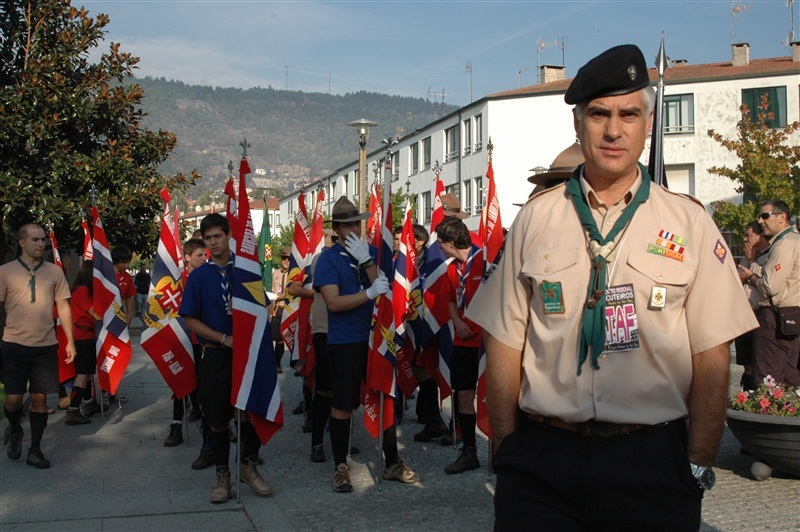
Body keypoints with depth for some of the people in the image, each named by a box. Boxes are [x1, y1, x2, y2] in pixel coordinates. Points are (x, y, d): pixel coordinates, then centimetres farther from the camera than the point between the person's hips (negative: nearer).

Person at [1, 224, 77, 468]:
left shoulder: (54, 271, 5)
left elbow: (63, 306, 8)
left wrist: (70, 340, 4)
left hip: (45, 346, 1)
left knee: (39, 398, 4)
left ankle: (35, 450, 17)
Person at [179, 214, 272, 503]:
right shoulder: (198, 277, 1)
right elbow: (191, 320, -1)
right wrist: (224, 339, -12)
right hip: (216, 356, 0)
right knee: (217, 418, 5)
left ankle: (249, 466, 24)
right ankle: (222, 476, 20)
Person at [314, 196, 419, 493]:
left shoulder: (372, 252, 9)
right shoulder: (328, 259, -5)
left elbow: (384, 288, -3)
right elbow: (333, 302, -15)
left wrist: (366, 261, -15)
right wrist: (370, 293, -23)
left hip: (376, 339, 4)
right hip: (344, 343, -4)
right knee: (342, 405, 3)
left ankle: (392, 463, 22)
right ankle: (340, 467, 17)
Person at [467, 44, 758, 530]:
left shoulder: (690, 223, 2)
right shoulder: (535, 219, 4)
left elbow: (712, 359, 0)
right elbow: (504, 344, 4)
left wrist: (697, 469, -6)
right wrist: (507, 453, 0)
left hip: (652, 464, 0)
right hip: (541, 460, 1)